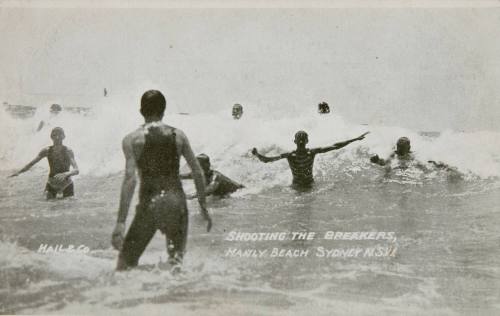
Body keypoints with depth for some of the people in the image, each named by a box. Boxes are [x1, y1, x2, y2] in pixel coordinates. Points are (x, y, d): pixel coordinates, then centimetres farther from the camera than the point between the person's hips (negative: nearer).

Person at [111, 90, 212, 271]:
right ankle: (176, 265, -14)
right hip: (176, 201, 2)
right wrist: (203, 206, 18)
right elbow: (197, 172, 8)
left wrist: (121, 222, -12)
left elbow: (130, 179, -11)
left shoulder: (132, 139, -2)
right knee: (176, 253, 16)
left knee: (126, 262, 8)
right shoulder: (178, 135, 7)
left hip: (150, 202, -2)